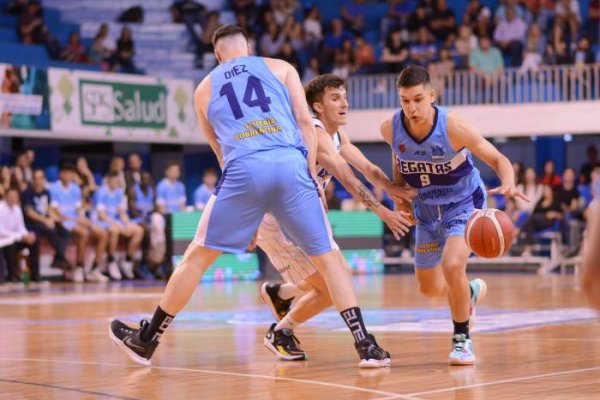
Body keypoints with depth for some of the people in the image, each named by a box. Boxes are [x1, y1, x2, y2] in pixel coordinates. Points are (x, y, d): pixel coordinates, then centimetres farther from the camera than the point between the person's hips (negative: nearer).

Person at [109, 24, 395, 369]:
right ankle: (366, 345, 2)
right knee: (328, 257, 10)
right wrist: (312, 175, 8)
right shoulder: (281, 68, 20)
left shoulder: (205, 88, 26)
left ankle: (147, 340, 22)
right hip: (291, 164, 0)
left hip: (244, 171, 0)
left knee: (197, 257, 13)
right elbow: (305, 121, 8)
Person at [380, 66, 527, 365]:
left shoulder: (452, 127, -29)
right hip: (426, 208, 5)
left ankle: (462, 340, -6)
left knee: (452, 265, -29)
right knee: (429, 289, 12)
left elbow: (498, 159, -22)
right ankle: (470, 292, 49)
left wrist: (508, 184, -43)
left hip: (463, 203, -5)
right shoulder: (391, 129, -18)